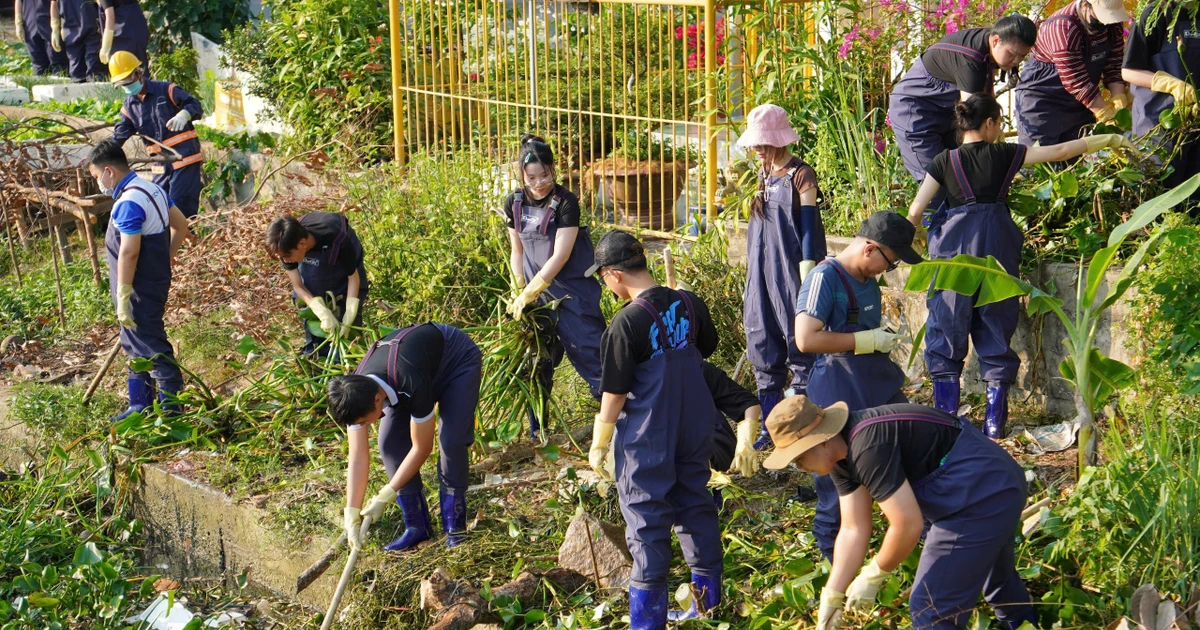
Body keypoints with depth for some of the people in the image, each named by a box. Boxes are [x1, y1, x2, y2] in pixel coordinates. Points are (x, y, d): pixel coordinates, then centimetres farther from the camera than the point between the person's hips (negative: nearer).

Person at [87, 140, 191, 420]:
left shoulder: (129, 203, -22)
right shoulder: (153, 189, 8)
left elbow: (129, 253, -26)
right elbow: (181, 226, 16)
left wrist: (122, 297, -22)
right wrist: (166, 258, 21)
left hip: (140, 289, -10)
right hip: (156, 280, 10)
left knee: (152, 347, -2)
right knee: (136, 344, 20)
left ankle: (172, 408, 5)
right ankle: (140, 404, 30)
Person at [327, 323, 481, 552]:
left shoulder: (413, 386, -45)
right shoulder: (356, 395, -26)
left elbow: (421, 447, -31)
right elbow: (358, 459, -20)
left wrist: (386, 495, -27)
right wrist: (352, 513, -24)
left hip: (458, 359, -6)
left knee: (451, 441, -23)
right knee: (390, 442, -9)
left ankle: (455, 528, -9)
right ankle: (417, 526, 3)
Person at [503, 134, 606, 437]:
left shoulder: (565, 202, -16)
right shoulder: (514, 203, 1)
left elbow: (559, 256, -18)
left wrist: (528, 294, -17)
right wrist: (520, 291, 0)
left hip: (572, 290, -5)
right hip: (536, 291, 5)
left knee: (587, 349, -10)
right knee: (537, 358, 10)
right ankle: (536, 430, 22)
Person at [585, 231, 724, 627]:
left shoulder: (627, 322, -20)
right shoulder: (689, 305, -2)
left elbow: (614, 394, -15)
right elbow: (706, 348, 17)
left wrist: (598, 445, -4)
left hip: (647, 442, -6)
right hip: (695, 432, 6)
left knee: (647, 525, 3)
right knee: (696, 509, 17)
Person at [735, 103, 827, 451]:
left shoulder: (801, 176, -9)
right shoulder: (763, 175, 13)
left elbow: (809, 230, -11)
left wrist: (807, 282, -15)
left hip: (790, 272, -8)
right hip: (761, 273, 8)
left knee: (799, 346, -2)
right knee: (763, 346, 9)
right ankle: (769, 425, 16)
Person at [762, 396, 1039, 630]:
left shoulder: (868, 446, -28)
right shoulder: (842, 452, 3)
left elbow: (908, 525, -27)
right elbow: (854, 529, 4)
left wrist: (873, 576, -13)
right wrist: (832, 595, -1)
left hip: (982, 494, -11)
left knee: (932, 607, -7)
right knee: (993, 574, 35)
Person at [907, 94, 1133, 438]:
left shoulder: (944, 161, 3)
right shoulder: (1004, 154, 3)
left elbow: (914, 213, 1)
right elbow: (1060, 151, 7)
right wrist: (1108, 140, 17)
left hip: (953, 246, -1)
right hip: (997, 247, 1)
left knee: (946, 331, 6)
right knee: (995, 331, 8)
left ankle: (945, 416, 1)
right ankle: (995, 420, 7)